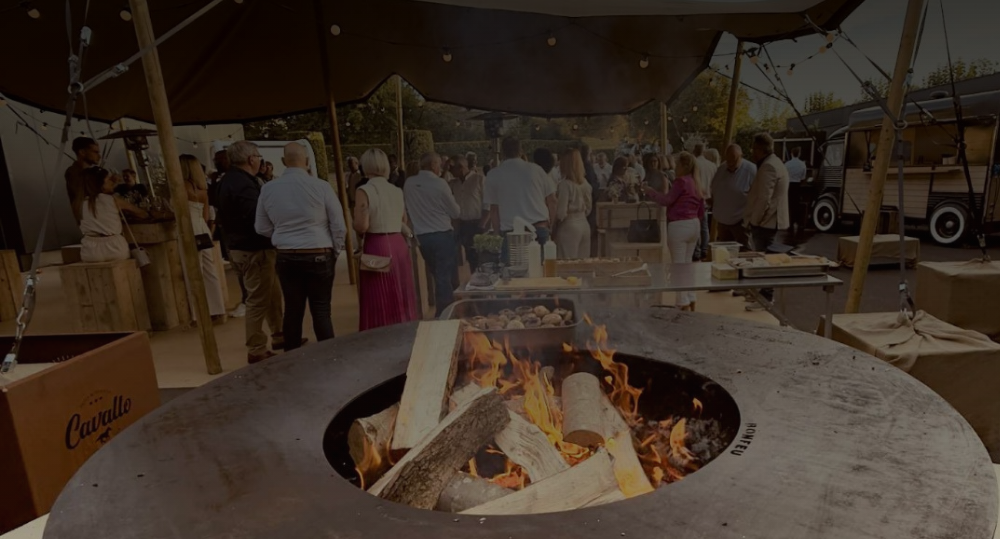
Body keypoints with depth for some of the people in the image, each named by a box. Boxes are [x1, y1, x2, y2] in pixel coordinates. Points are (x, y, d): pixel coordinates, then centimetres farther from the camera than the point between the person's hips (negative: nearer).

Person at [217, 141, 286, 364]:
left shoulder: (229, 180, 11)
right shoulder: (244, 185, -22)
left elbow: (223, 217, 17)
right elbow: (259, 220, -27)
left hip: (240, 247, 10)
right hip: (254, 250, -10)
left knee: (273, 295, 21)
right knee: (258, 301, 0)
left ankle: (279, 336, 33)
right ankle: (256, 351, 10)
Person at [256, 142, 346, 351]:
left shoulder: (268, 189, 0)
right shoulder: (321, 186, -10)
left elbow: (262, 228, 9)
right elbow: (339, 226, -7)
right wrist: (335, 251, 7)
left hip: (286, 257, 3)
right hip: (318, 256, -3)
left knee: (292, 309, 11)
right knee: (321, 310, 3)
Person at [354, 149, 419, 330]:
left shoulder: (364, 191, -9)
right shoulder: (397, 191, 8)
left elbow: (361, 226, -14)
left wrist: (355, 217, 6)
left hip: (376, 247, -5)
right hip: (399, 245, 6)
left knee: (380, 300, 3)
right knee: (401, 297, 16)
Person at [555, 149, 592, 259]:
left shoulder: (565, 184, -15)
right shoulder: (585, 183, 6)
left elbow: (561, 213, -15)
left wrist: (554, 220, 3)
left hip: (569, 226, -7)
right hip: (584, 224, 7)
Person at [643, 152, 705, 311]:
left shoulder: (681, 181, -12)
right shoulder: (696, 184, 13)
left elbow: (667, 200, -15)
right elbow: (701, 209, 17)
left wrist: (650, 192, -3)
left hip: (679, 226, -8)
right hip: (694, 225, 8)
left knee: (679, 265, -3)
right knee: (688, 263, 16)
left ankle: (684, 304, -2)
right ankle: (691, 301, 20)